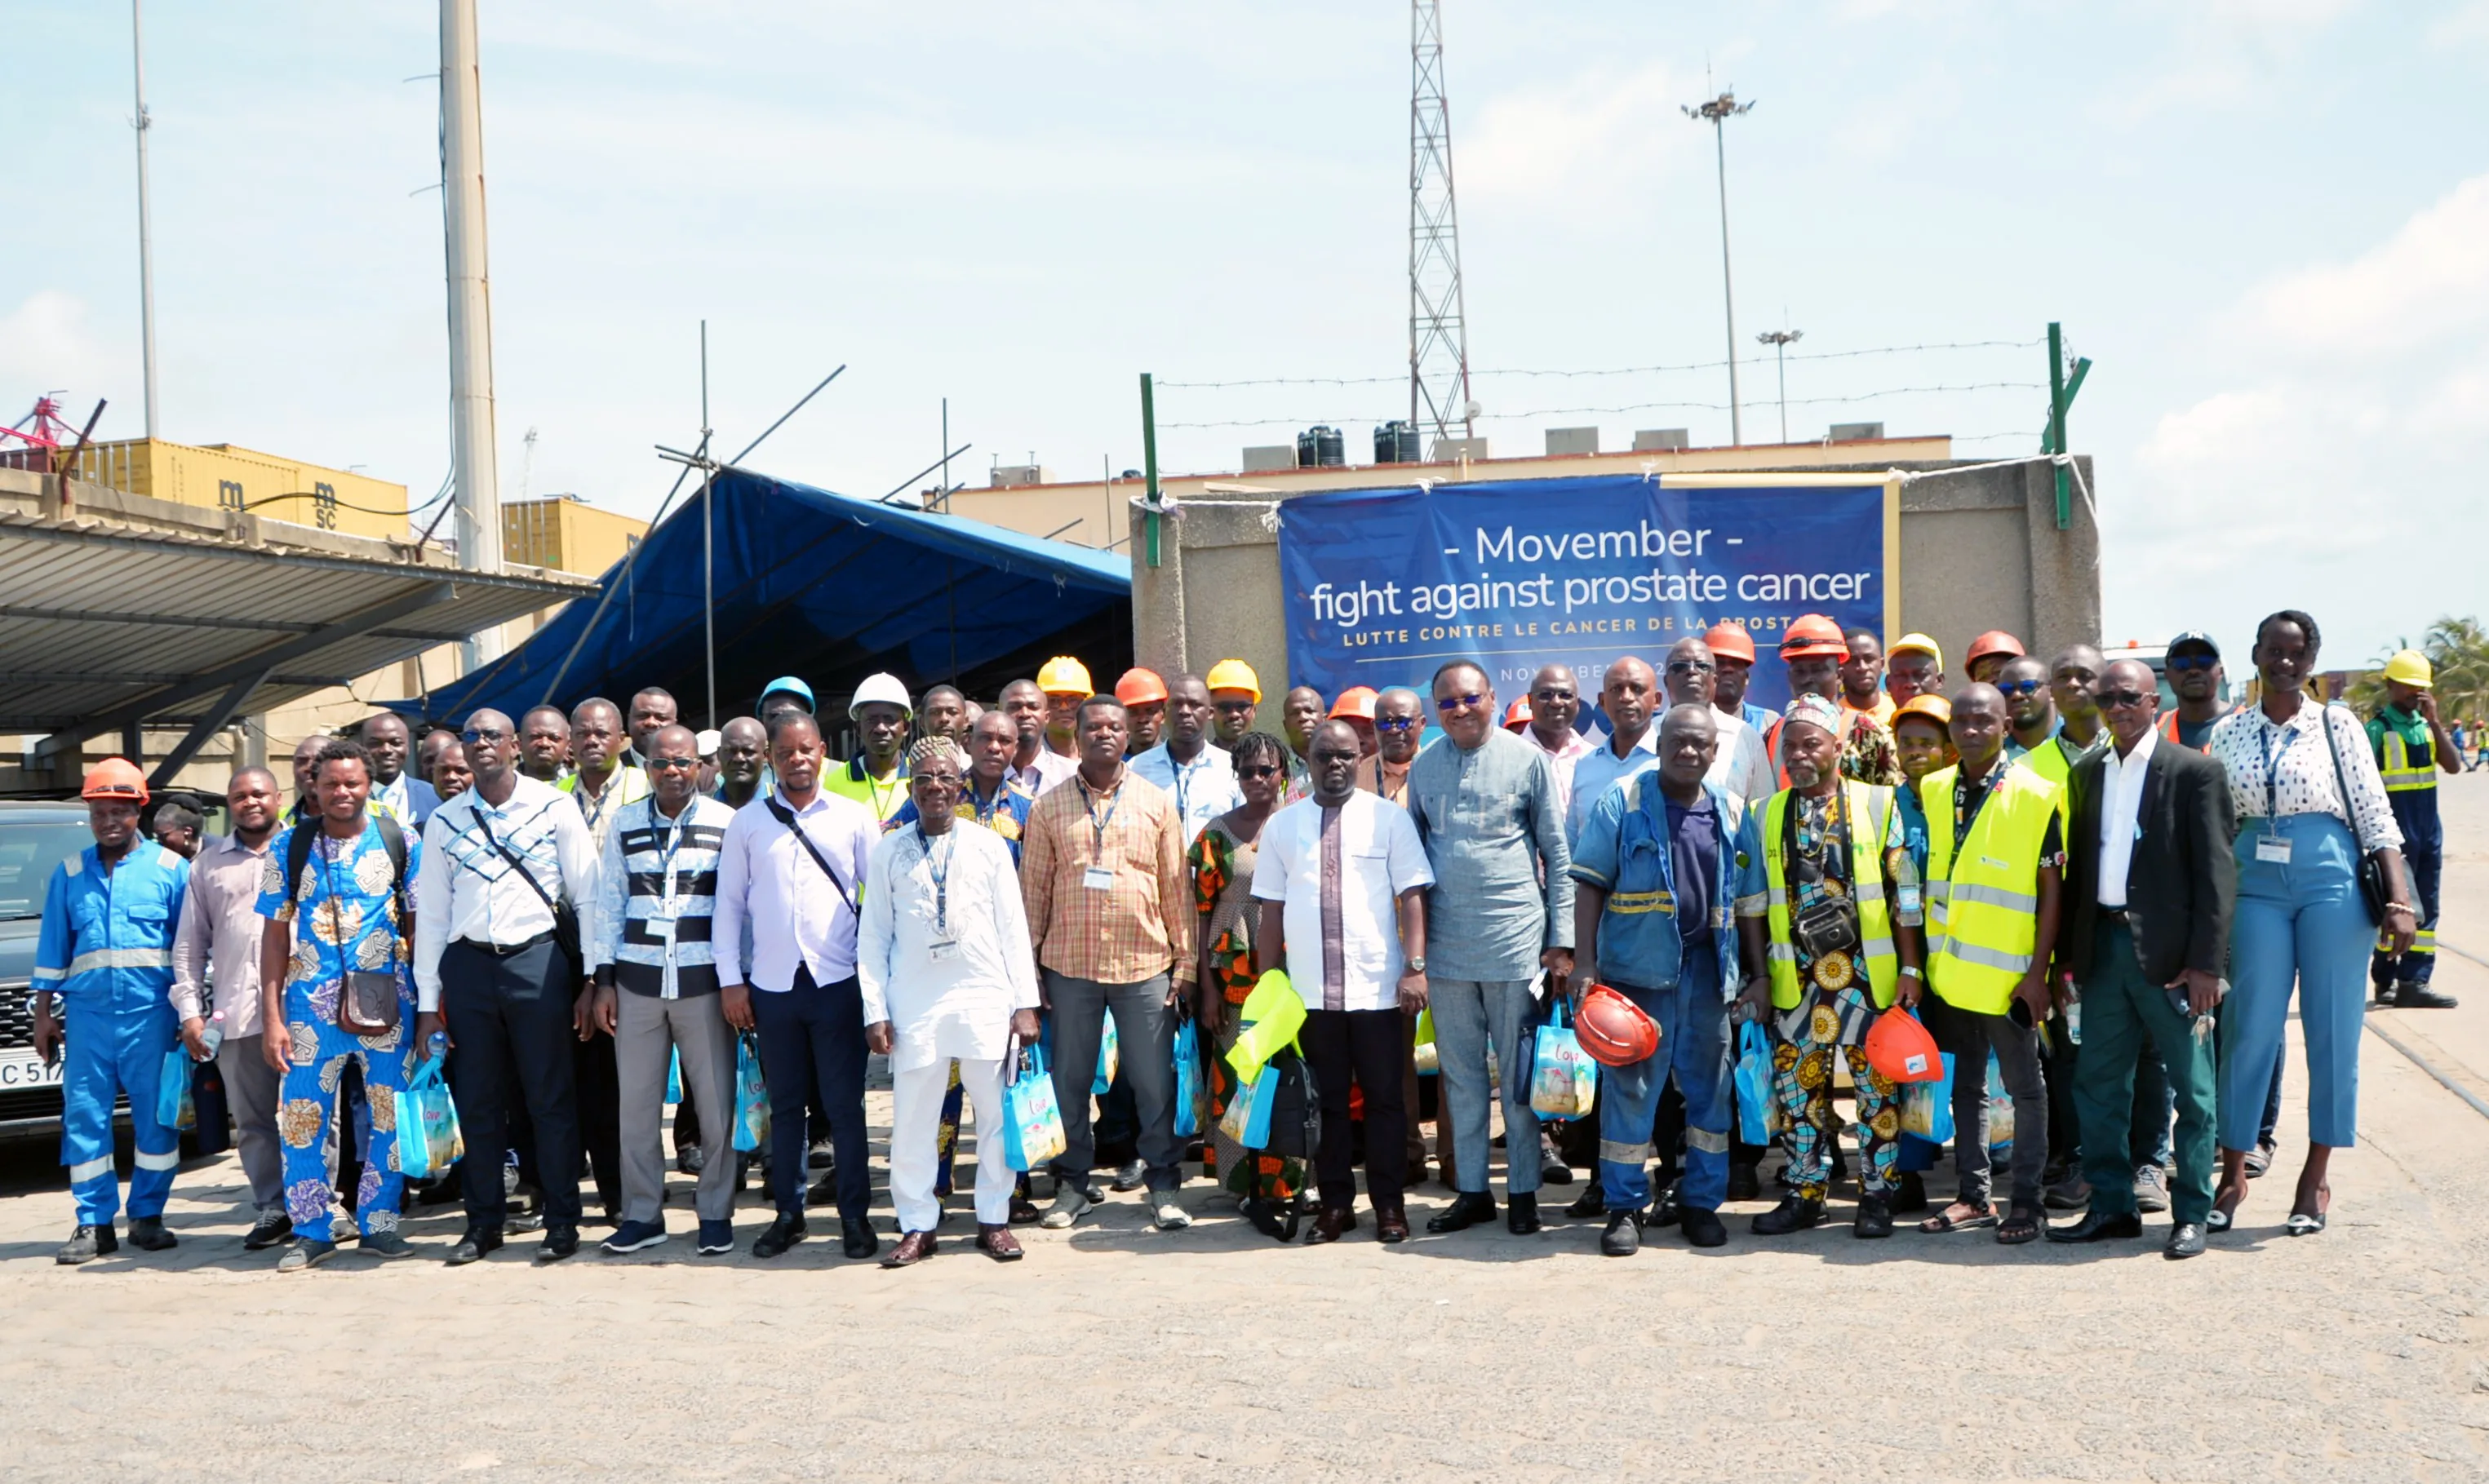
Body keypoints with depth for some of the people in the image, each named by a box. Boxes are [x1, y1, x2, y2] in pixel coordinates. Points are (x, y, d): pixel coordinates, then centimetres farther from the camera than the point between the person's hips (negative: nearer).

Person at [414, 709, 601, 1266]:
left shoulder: (554, 808, 1)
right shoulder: (444, 820, 10)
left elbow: (587, 895, 1)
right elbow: (431, 913, 11)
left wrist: (594, 977, -4)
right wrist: (428, 1001, 8)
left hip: (538, 960, -3)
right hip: (468, 965, 3)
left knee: (552, 1098, 2)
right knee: (477, 1102, 9)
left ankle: (561, 1222, 11)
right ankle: (482, 1223, 19)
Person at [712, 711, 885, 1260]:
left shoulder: (854, 818, 4)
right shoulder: (746, 824, 6)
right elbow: (728, 903, 8)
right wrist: (730, 979, 3)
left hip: (838, 982, -1)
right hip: (772, 984, 1)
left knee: (845, 1105, 1)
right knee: (785, 1105, 9)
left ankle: (855, 1215, 10)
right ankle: (788, 1213, 18)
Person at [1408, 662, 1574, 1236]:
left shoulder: (1525, 759, -2)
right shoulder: (1424, 768, 7)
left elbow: (1558, 855, 1)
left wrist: (1561, 940, -4)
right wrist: (1410, 949, 10)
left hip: (1514, 942, -3)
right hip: (1446, 945, 3)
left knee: (1519, 1071, 3)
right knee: (1461, 1073, 10)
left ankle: (1523, 1191, 13)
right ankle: (1472, 1190, 19)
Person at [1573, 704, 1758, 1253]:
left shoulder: (1732, 813, 8)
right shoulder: (1622, 803, -2)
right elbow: (1590, 884, -4)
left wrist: (1759, 970, 11)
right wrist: (1585, 962, -11)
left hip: (1708, 969, 3)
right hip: (1637, 967, -3)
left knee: (1709, 1088, 9)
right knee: (1629, 1087, 0)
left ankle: (1701, 1201, 21)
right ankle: (1625, 1207, 9)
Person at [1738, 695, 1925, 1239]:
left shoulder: (1877, 804, 2)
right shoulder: (1768, 815, 9)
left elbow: (1905, 894, 1)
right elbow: (1752, 902, 11)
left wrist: (1910, 967, -3)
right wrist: (1759, 974, 6)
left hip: (1867, 972, -3)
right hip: (1796, 975, 3)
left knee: (1877, 1083, 1)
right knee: (1797, 1085, 6)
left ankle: (1877, 1195, 11)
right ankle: (1805, 1194, 17)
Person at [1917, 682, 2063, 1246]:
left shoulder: (2036, 797, -8)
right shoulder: (1933, 791, 6)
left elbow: (2052, 890, -8)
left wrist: (2037, 972, -12)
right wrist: (1917, 963, 8)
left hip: (2008, 972, -5)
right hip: (1950, 966, 5)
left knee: (2024, 1087, 4)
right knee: (1967, 1084, 13)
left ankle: (2026, 1201, 11)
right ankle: (1973, 1196, 21)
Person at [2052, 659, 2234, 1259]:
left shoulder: (2195, 772, -5)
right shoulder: (2086, 773, 12)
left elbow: (2216, 871, -9)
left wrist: (2206, 963, -15)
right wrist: (2071, 955, 8)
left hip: (2168, 952, -5)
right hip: (2103, 946, 5)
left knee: (2191, 1089, 3)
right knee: (2098, 1085, 9)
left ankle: (2192, 1213, 12)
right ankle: (2112, 1206, 19)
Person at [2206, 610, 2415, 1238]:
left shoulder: (2337, 726, 2)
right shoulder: (2228, 733, 7)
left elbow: (2377, 816, -1)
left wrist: (2400, 901, -8)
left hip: (2332, 881, -1)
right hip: (2256, 886, 1)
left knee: (2332, 1031, 3)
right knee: (2250, 1029, 2)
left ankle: (2316, 1177, 14)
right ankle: (2233, 1172, 12)